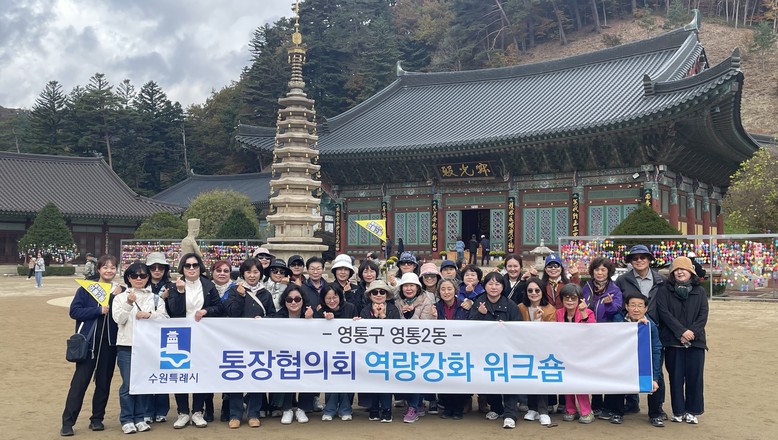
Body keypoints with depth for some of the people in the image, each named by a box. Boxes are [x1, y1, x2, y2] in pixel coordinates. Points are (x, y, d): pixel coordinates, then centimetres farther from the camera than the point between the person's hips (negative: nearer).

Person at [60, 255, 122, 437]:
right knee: (80, 381, -3)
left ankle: (97, 419, 20)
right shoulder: (86, 288, -1)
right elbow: (74, 311, -9)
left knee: (104, 382, 8)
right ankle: (68, 422, 3)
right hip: (88, 341, -2)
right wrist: (99, 310, -18)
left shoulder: (119, 291, 3)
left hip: (109, 343, 2)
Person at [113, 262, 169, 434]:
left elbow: (164, 317, 0)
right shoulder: (120, 297, 5)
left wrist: (149, 315, -17)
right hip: (126, 346, -1)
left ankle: (141, 418, 17)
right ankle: (127, 419, 10)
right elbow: (119, 319, -7)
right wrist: (129, 304, -21)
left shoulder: (155, 297, 9)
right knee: (128, 384, -1)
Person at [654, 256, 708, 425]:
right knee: (676, 376, 2)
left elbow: (703, 315, 2)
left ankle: (692, 411, 15)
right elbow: (664, 313, -7)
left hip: (696, 341, 2)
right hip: (673, 340, -1)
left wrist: (693, 332, -13)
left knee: (694, 376, 3)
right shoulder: (664, 290, 3)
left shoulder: (699, 291, 10)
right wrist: (681, 331, -16)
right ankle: (678, 411, 13)